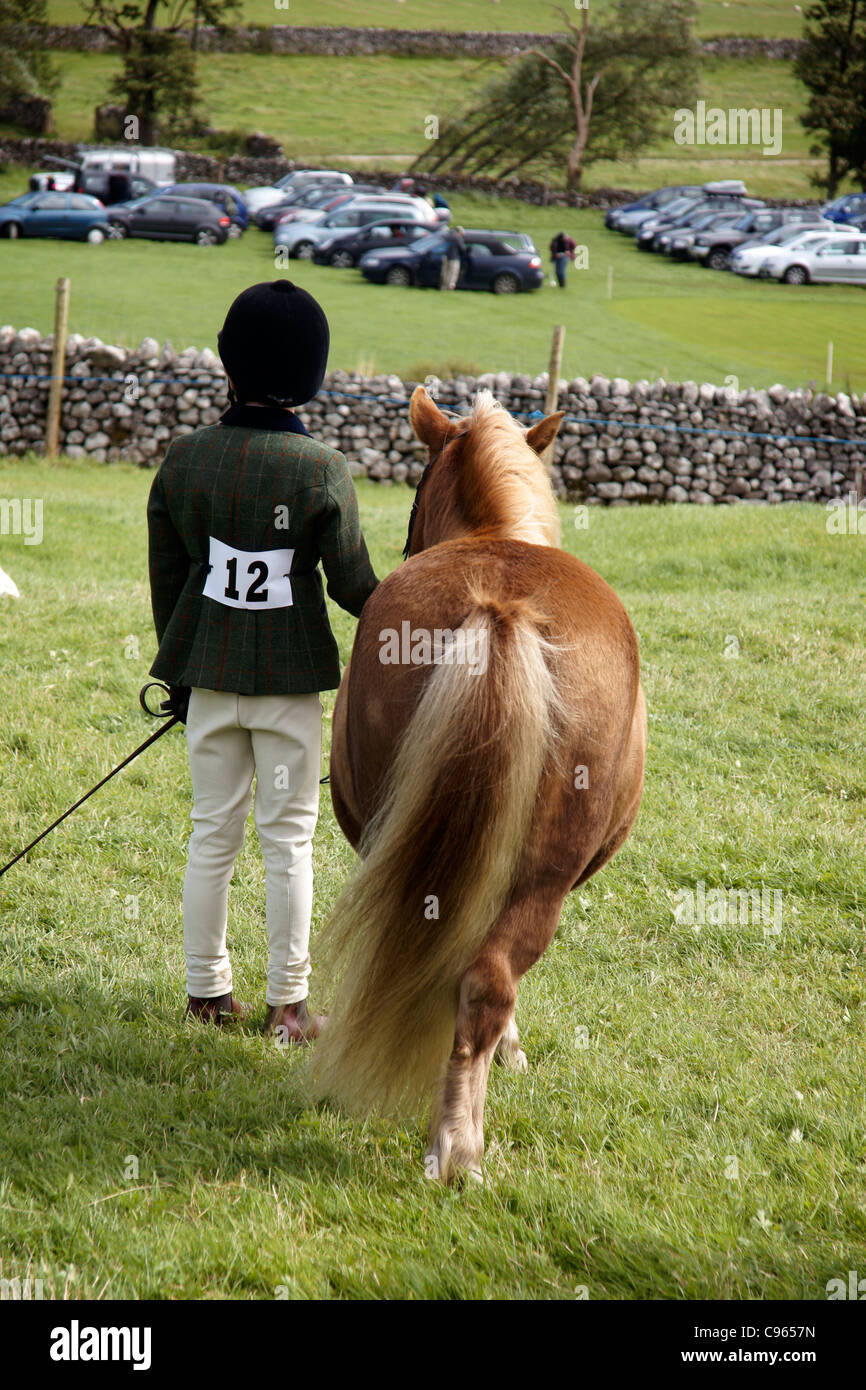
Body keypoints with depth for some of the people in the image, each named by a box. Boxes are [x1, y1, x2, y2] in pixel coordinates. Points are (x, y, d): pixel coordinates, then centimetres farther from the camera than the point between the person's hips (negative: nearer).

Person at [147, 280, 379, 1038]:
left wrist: (176, 673, 15)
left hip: (210, 675, 3)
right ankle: (288, 1003, 9)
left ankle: (208, 990, 17)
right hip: (290, 678, -3)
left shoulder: (184, 458, -3)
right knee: (289, 839, 5)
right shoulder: (323, 471, -13)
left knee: (212, 832, 12)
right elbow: (353, 586, -9)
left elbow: (166, 578, 4)